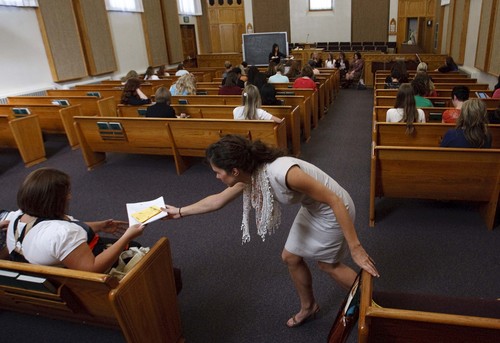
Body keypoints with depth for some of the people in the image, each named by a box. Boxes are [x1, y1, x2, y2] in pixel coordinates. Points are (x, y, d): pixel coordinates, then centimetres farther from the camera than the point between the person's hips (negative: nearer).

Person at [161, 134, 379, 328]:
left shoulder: (283, 172, -39)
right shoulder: (250, 175, -12)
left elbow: (335, 201, -32)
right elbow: (218, 200, 5)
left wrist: (355, 247, -28)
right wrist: (180, 212, 12)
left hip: (333, 210, -8)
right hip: (312, 209, 8)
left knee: (327, 263, 10)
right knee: (291, 257, 15)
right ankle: (308, 306, 40)